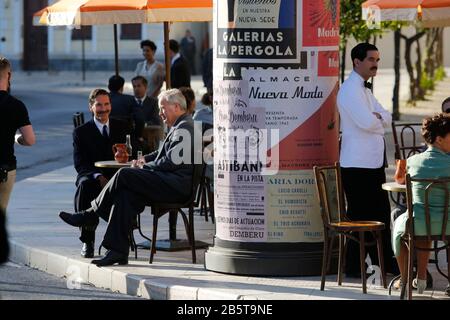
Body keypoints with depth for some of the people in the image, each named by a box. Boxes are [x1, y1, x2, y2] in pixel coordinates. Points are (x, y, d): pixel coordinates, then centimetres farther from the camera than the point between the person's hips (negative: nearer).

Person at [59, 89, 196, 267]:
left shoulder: (184, 129, -9)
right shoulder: (179, 127, 26)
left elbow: (172, 161, -18)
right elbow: (164, 153, 35)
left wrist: (144, 166, -6)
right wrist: (145, 159, 16)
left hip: (178, 185, -11)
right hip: (172, 184, 11)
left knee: (124, 175, -21)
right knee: (125, 194, -8)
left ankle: (91, 215, -8)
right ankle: (118, 251, -14)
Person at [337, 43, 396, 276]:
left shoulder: (365, 90, 21)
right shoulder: (350, 89, -12)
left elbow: (386, 119, 11)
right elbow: (366, 122, -23)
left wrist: (376, 117, -10)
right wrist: (379, 120, -2)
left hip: (374, 162, 10)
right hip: (358, 164, -9)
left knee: (381, 213, 12)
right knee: (361, 215, -4)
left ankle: (385, 261, 19)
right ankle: (354, 267, 2)